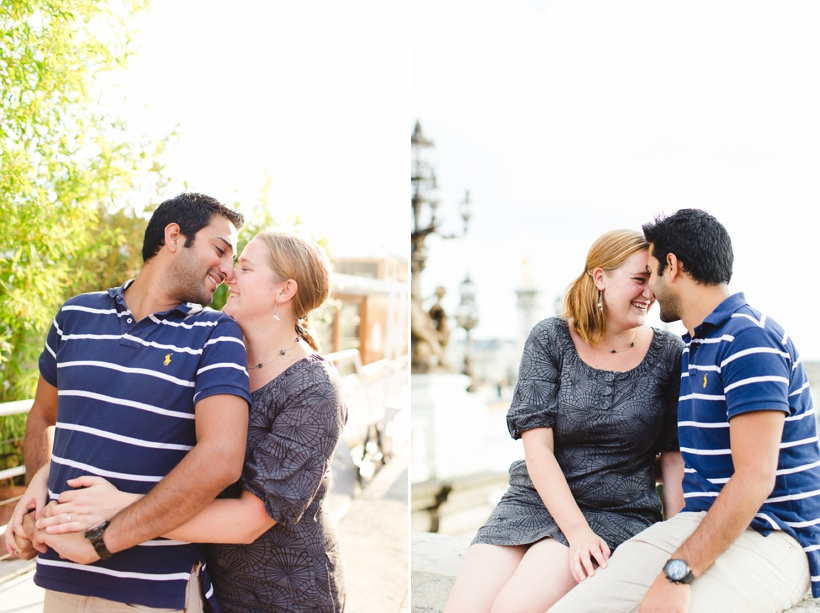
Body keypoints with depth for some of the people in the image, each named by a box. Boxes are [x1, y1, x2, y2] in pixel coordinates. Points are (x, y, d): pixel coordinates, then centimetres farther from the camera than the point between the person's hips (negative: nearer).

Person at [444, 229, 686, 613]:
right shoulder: (550, 340, -1)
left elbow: (675, 455, 3)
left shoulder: (668, 355, 2)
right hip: (534, 501, 1)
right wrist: (577, 531, -18)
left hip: (617, 514, -1)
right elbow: (538, 448, -7)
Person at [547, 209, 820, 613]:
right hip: (699, 521, 7)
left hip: (772, 535, -7)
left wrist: (678, 572, -25)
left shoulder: (750, 339, -12)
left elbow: (755, 478, -20)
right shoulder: (694, 348, 19)